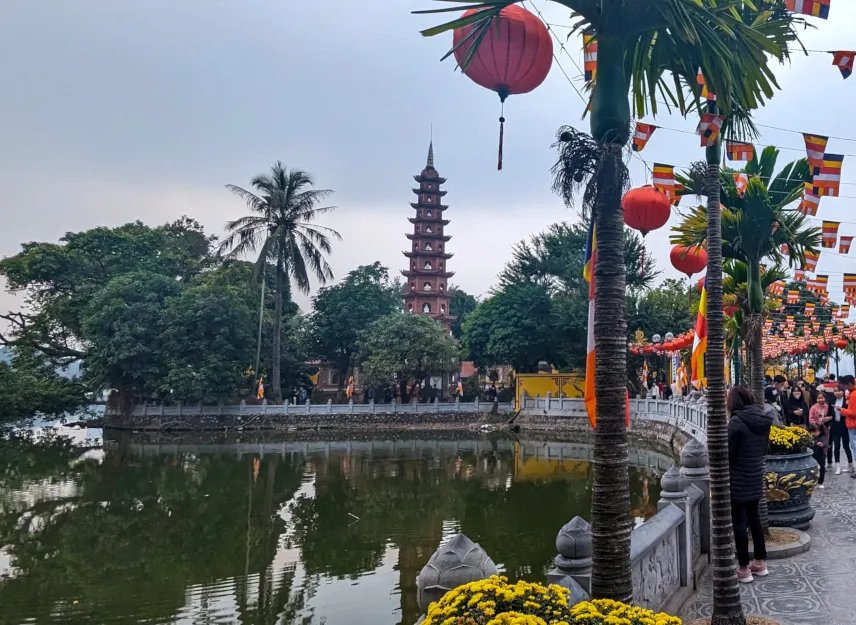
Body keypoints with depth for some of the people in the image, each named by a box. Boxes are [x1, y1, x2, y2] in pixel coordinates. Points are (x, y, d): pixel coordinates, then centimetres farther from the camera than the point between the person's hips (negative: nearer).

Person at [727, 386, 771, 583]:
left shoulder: (737, 421, -19)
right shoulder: (763, 420, 3)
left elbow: (727, 453, -17)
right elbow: (763, 449, 13)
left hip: (738, 480, -7)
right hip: (756, 478, 7)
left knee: (739, 522, 1)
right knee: (754, 518, 18)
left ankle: (744, 569, 7)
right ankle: (760, 563, 27)